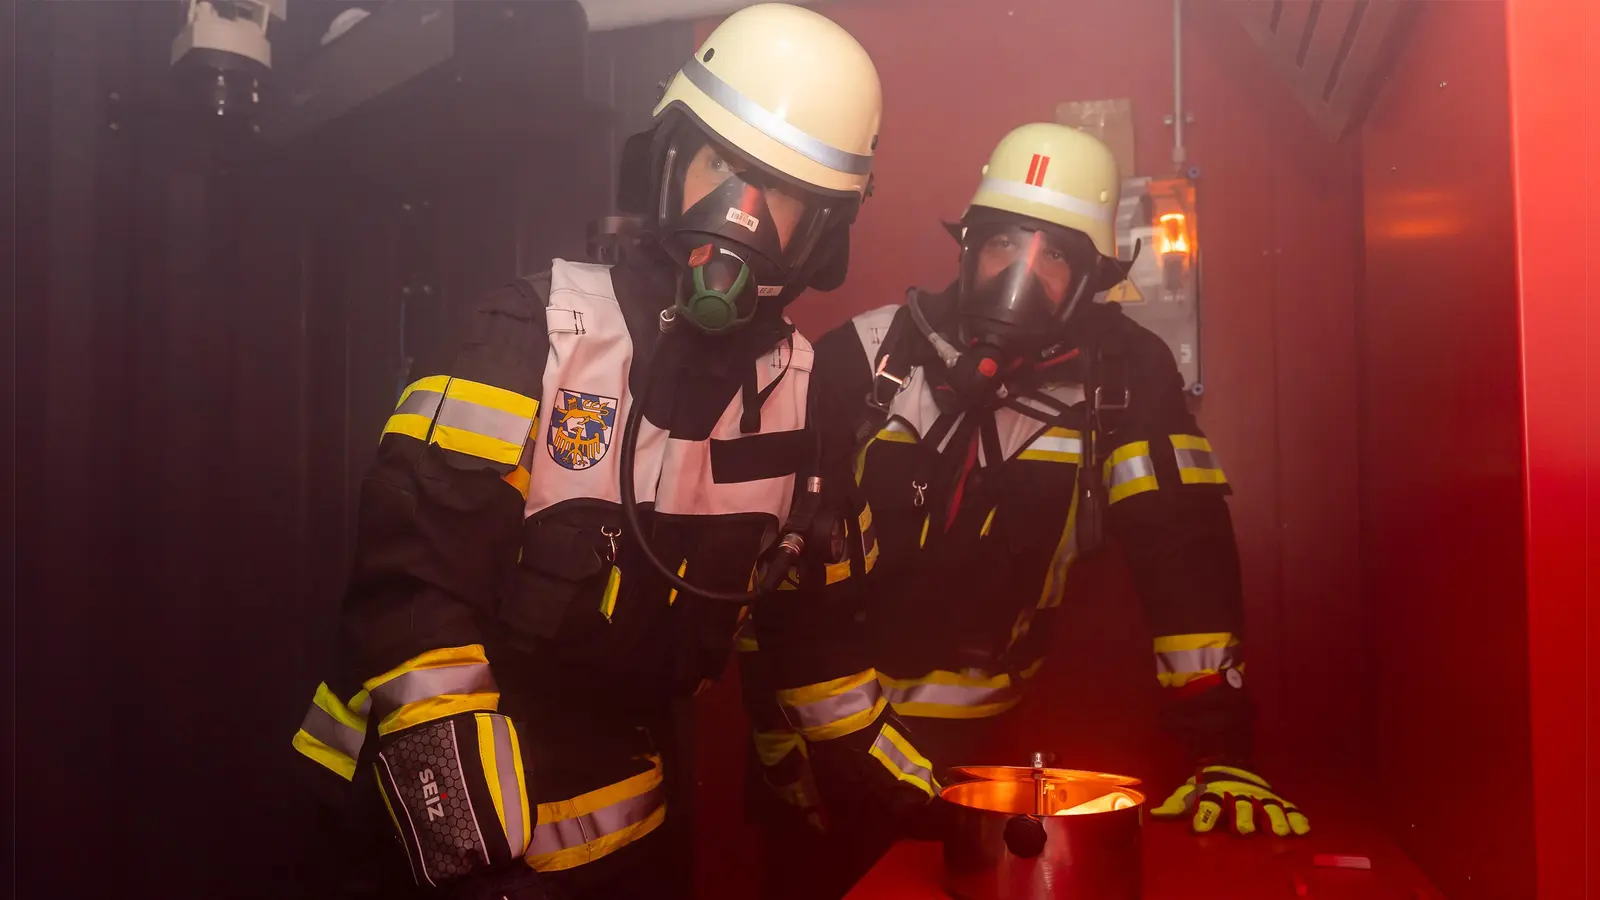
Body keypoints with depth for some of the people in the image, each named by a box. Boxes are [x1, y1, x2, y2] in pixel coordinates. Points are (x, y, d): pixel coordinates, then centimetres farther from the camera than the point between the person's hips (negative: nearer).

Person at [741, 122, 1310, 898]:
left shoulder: (1125, 376, -11)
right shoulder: (864, 358, -12)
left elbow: (1186, 551, -14)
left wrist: (1219, 752, -18)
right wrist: (780, 713, -9)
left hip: (966, 739, 1)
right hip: (823, 716, 0)